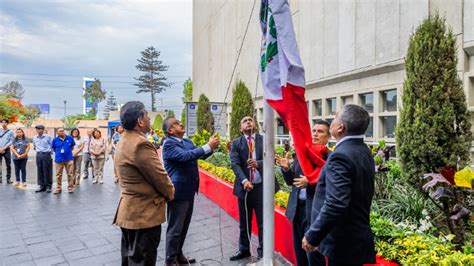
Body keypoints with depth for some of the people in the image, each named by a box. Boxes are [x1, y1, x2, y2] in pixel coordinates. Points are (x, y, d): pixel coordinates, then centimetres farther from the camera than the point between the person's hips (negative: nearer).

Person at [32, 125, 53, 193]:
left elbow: (51, 145, 4)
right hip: (38, 155, 4)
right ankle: (42, 186, 15)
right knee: (40, 171, 7)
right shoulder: (34, 137, 8)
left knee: (47, 171, -1)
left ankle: (48, 186, 7)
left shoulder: (48, 136, -4)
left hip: (46, 154, -4)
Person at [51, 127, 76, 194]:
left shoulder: (70, 138, -1)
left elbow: (72, 146, 14)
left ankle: (70, 188, 14)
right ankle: (58, 188, 19)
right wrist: (58, 152, 12)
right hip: (58, 159, 0)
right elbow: (53, 148, 14)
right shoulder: (55, 140, -1)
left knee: (70, 174, 3)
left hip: (69, 159, 0)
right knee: (58, 175, 8)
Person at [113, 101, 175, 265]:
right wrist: (170, 193, 0)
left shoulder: (124, 141, 10)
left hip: (130, 211, 10)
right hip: (144, 213, -10)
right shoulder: (140, 144, -24)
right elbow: (160, 177, -18)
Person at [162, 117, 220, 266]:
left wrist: (211, 147, -3)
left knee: (184, 226, 20)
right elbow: (186, 156, -30)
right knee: (175, 228, 4)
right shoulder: (169, 144, -16)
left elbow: (200, 155, 16)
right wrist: (208, 146, -28)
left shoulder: (187, 142, 10)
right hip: (178, 191, -8)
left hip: (188, 191, 9)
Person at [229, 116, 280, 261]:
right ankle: (244, 249, 32)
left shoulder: (265, 140, 2)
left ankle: (263, 252, 22)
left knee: (263, 221, 6)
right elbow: (235, 164, -8)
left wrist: (258, 163, -29)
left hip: (262, 186, -1)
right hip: (244, 187, 2)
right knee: (244, 221, 15)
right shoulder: (236, 143, 4)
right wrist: (244, 180, -23)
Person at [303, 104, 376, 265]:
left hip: (340, 243, -9)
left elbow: (335, 205, -29)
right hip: (359, 236, 9)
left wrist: (312, 236, -20)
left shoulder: (341, 155, -23)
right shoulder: (364, 152, 6)